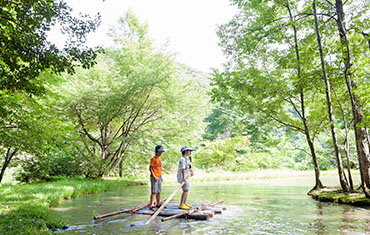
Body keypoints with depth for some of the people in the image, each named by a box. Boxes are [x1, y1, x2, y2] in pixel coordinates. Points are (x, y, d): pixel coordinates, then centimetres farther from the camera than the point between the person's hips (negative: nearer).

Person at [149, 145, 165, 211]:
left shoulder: (159, 158, 14)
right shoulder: (153, 158, -11)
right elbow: (150, 168, -15)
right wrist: (154, 177, -21)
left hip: (159, 177, 8)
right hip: (154, 177, -8)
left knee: (159, 191, 14)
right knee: (154, 192, -9)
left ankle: (158, 204, 24)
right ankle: (151, 205, -6)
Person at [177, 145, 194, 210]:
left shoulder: (187, 158, 15)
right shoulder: (182, 159, -17)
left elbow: (189, 166, 22)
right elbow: (183, 169, -25)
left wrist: (191, 172, 6)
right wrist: (183, 178, -30)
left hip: (185, 176, 10)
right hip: (182, 176, -10)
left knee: (187, 189, 15)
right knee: (186, 190, -16)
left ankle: (184, 203, 25)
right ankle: (181, 205, -16)